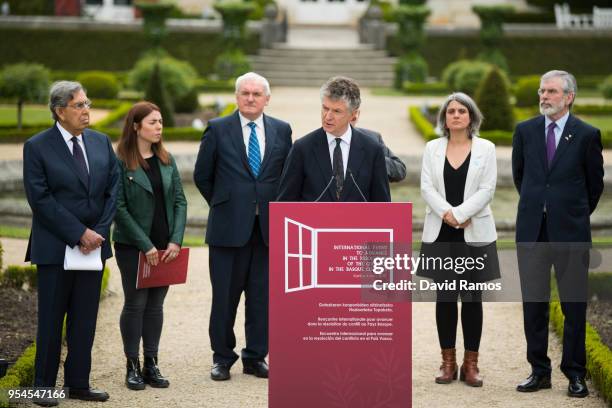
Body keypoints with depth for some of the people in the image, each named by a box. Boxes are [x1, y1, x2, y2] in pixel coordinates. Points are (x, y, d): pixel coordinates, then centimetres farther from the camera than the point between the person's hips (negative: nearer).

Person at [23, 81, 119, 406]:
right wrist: (79, 234, -15)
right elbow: (40, 199, -12)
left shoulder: (101, 143, 9)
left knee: (85, 319, 8)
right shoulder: (37, 147, -6)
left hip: (93, 245, 4)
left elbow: (113, 190, 7)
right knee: (51, 319, 3)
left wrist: (98, 232, -6)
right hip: (55, 247, -4)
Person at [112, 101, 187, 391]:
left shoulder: (166, 160, 7)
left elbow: (180, 201, 6)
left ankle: (151, 365, 14)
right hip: (132, 245, -4)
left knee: (156, 304, 8)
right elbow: (119, 207, -12)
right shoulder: (121, 162, -8)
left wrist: (175, 240, -7)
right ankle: (133, 367, 10)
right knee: (136, 303, 1)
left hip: (165, 247, 4)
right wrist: (146, 245, -15)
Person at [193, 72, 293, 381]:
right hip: (229, 227, -2)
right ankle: (222, 358, 15)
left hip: (268, 227, 2)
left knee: (262, 296, 6)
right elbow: (202, 175, 7)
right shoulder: (218, 129, 1)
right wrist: (223, 205, 9)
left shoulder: (282, 131, 7)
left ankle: (256, 357, 17)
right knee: (224, 296, 3)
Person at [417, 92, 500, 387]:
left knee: (472, 298, 1)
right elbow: (426, 188, -2)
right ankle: (448, 362, 9)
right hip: (440, 234, 1)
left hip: (474, 234, -1)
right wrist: (447, 214, -17)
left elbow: (487, 189, -7)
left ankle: (471, 364, 7)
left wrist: (458, 214, -17)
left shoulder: (485, 148, 2)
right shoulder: (432, 148, 7)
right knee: (445, 297, 2)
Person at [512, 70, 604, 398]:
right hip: (532, 229, 3)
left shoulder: (587, 135, -3)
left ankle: (575, 373, 9)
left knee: (574, 303, 2)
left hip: (571, 231, -3)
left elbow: (595, 183, 7)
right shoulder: (525, 131, 5)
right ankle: (539, 370, 16)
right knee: (533, 302, 7)